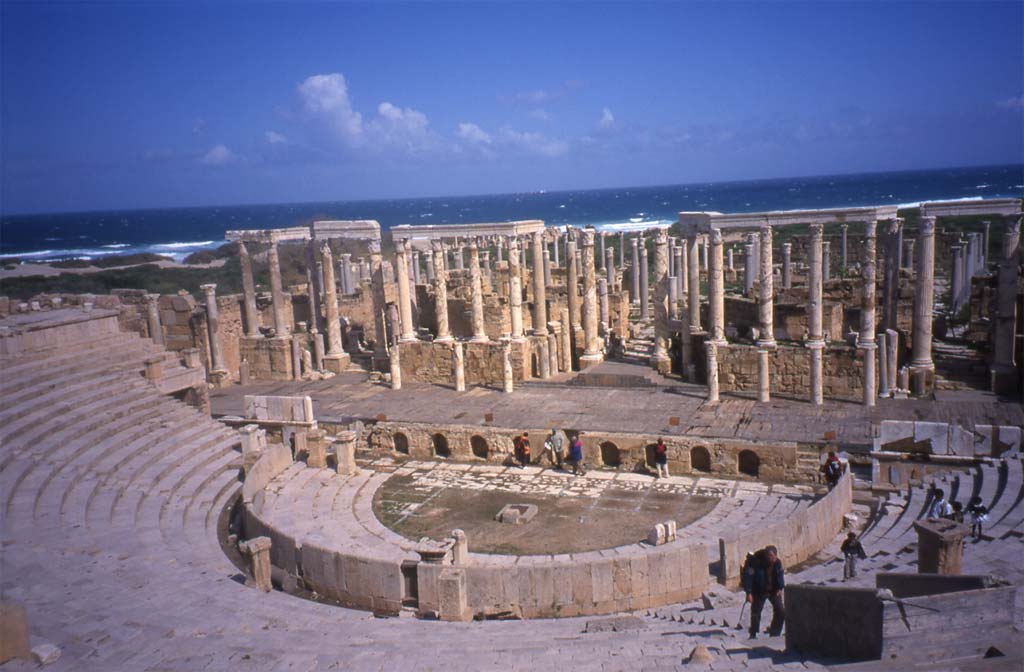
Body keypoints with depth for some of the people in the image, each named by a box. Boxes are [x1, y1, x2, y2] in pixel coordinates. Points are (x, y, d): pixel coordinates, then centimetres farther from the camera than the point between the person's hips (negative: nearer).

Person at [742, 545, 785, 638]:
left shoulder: (777, 562, -9)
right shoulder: (755, 562, -25)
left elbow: (780, 574, 9)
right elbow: (748, 576, -21)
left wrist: (780, 588, 1)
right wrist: (748, 592, -22)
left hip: (774, 591, 4)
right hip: (759, 592, -4)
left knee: (781, 611, 1)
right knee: (756, 612, -1)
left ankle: (775, 633, 18)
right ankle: (753, 635, 16)